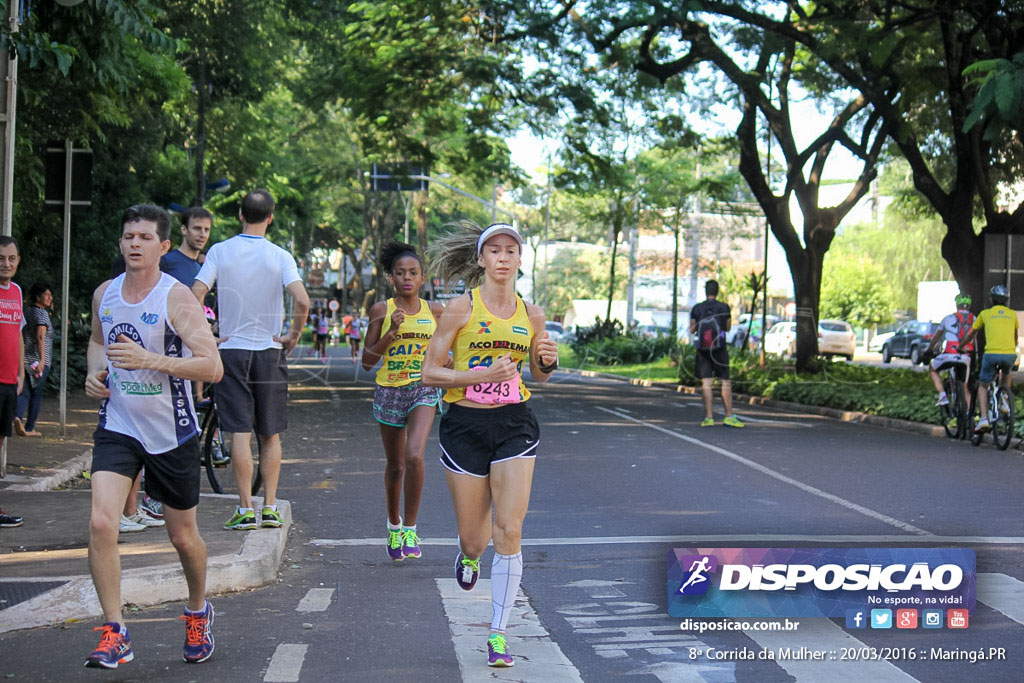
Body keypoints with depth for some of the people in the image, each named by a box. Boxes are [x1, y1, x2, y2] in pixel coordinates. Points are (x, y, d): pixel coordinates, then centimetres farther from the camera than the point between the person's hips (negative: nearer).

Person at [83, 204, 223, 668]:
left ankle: (198, 612, 40)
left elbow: (212, 368, -20)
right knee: (100, 523, -17)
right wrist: (94, 370, 2)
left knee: (183, 537, 11)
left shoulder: (177, 298, -14)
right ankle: (115, 635, -8)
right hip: (118, 426, 3)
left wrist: (151, 360, -31)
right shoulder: (104, 294, 2)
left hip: (172, 433, -3)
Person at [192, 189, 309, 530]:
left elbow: (195, 295, -10)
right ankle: (270, 508, 8)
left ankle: (246, 510, -2)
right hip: (269, 351, 0)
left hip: (231, 349, 0)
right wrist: (293, 337, -4)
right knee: (270, 434, 10)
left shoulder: (220, 251, -2)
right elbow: (302, 300, -18)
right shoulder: (280, 256, -5)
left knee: (239, 432, 0)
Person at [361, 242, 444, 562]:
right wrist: (390, 333, -16)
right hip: (389, 391, 0)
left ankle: (410, 529, -10)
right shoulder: (381, 310, -2)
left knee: (414, 456, -22)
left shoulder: (434, 310, 4)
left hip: (424, 390, 0)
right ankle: (393, 524, 37)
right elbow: (367, 360, -4)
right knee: (395, 465, 12)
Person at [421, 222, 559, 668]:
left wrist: (547, 362, -3)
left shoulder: (531, 314, 6)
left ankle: (498, 634, 0)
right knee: (474, 538, 7)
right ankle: (469, 555, 47)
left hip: (514, 426, 2)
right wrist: (483, 374, -17)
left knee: (509, 531, -10)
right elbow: (429, 372, -5)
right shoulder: (462, 308, -4)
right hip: (466, 425, -1)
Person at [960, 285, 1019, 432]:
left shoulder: (985, 313, 12)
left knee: (982, 385, 15)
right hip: (1010, 354, 2)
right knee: (1007, 375, 37)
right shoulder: (1012, 314, 18)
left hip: (991, 354, -2)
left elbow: (970, 335, 22)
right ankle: (1005, 403, 19)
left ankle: (983, 418, -3)